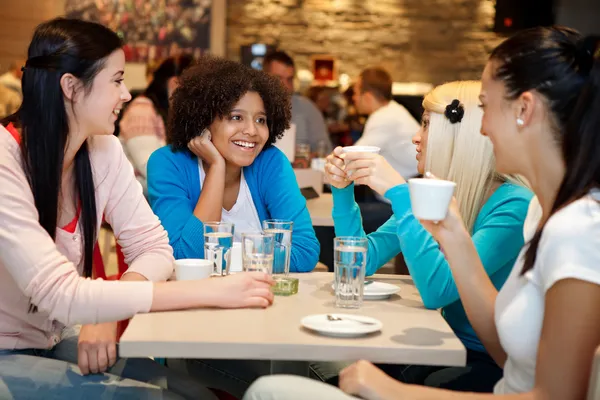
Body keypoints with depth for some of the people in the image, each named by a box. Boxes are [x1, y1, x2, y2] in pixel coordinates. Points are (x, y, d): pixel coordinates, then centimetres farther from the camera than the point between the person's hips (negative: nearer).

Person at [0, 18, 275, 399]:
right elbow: (60, 293, -31)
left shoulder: (104, 151, -3)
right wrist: (210, 292, -33)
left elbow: (154, 248, -2)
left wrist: (106, 312, -23)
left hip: (56, 341, 6)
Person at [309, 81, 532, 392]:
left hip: (496, 363, -5)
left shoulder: (513, 206, -18)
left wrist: (398, 192, -31)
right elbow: (363, 261, 6)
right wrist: (343, 190, -6)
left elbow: (437, 291, -29)